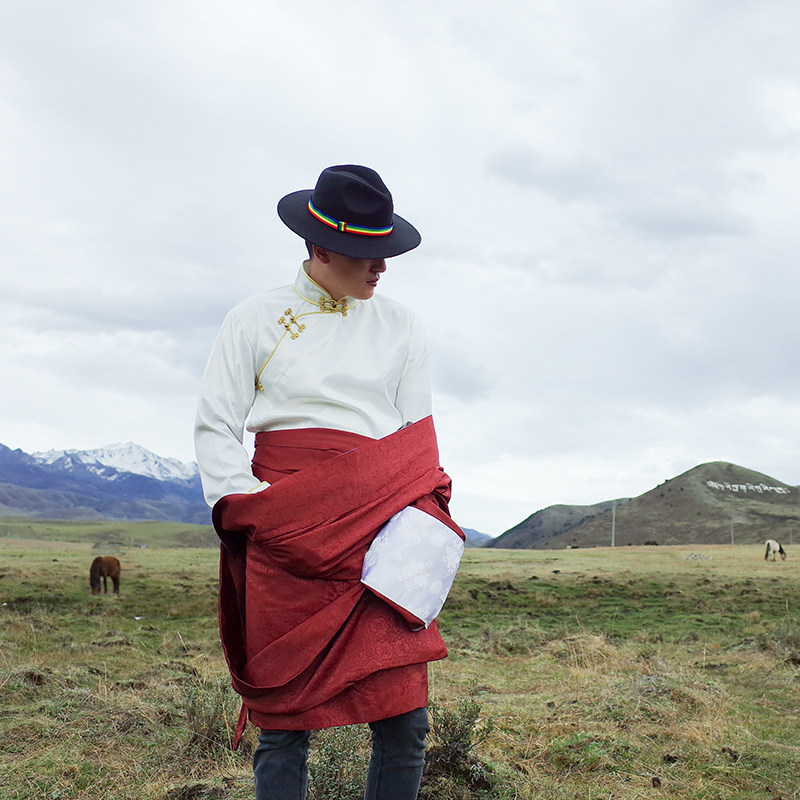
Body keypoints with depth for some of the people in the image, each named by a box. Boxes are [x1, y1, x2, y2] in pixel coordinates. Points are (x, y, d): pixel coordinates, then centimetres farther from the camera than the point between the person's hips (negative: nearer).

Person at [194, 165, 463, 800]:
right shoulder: (255, 320, 7)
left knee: (404, 719, -4)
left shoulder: (401, 326, 12)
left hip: (382, 527, 2)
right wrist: (247, 509, -8)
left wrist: (420, 522, 0)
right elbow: (216, 425, 5)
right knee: (284, 720, 1)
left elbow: (419, 434, 12)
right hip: (286, 530, -1)